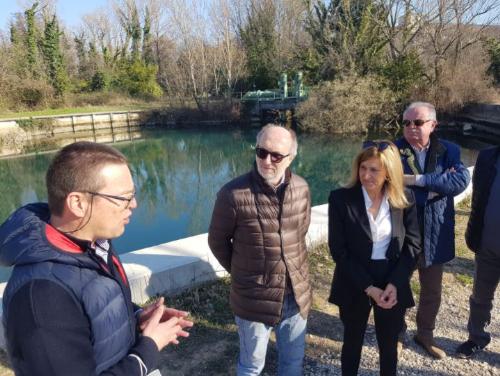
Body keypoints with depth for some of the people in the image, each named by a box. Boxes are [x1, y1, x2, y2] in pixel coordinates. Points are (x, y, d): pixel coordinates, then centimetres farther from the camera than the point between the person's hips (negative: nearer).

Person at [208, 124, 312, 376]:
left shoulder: (301, 188, -5)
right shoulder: (233, 194, -20)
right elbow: (217, 242, -6)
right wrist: (241, 273, 4)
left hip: (297, 295, 4)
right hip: (254, 299, -4)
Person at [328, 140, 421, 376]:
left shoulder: (405, 199, -6)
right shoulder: (340, 199, -13)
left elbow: (413, 245, -2)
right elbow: (338, 250, -12)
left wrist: (394, 283, -13)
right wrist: (368, 287, -16)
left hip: (393, 284, 2)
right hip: (354, 285, -1)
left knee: (389, 345, 18)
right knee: (352, 341, 18)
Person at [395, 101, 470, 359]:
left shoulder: (449, 151, -1)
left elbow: (462, 180, -19)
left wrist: (419, 180, -26)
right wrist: (438, 186, -19)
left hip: (434, 235, 3)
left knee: (432, 290, 19)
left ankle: (425, 333, 42)